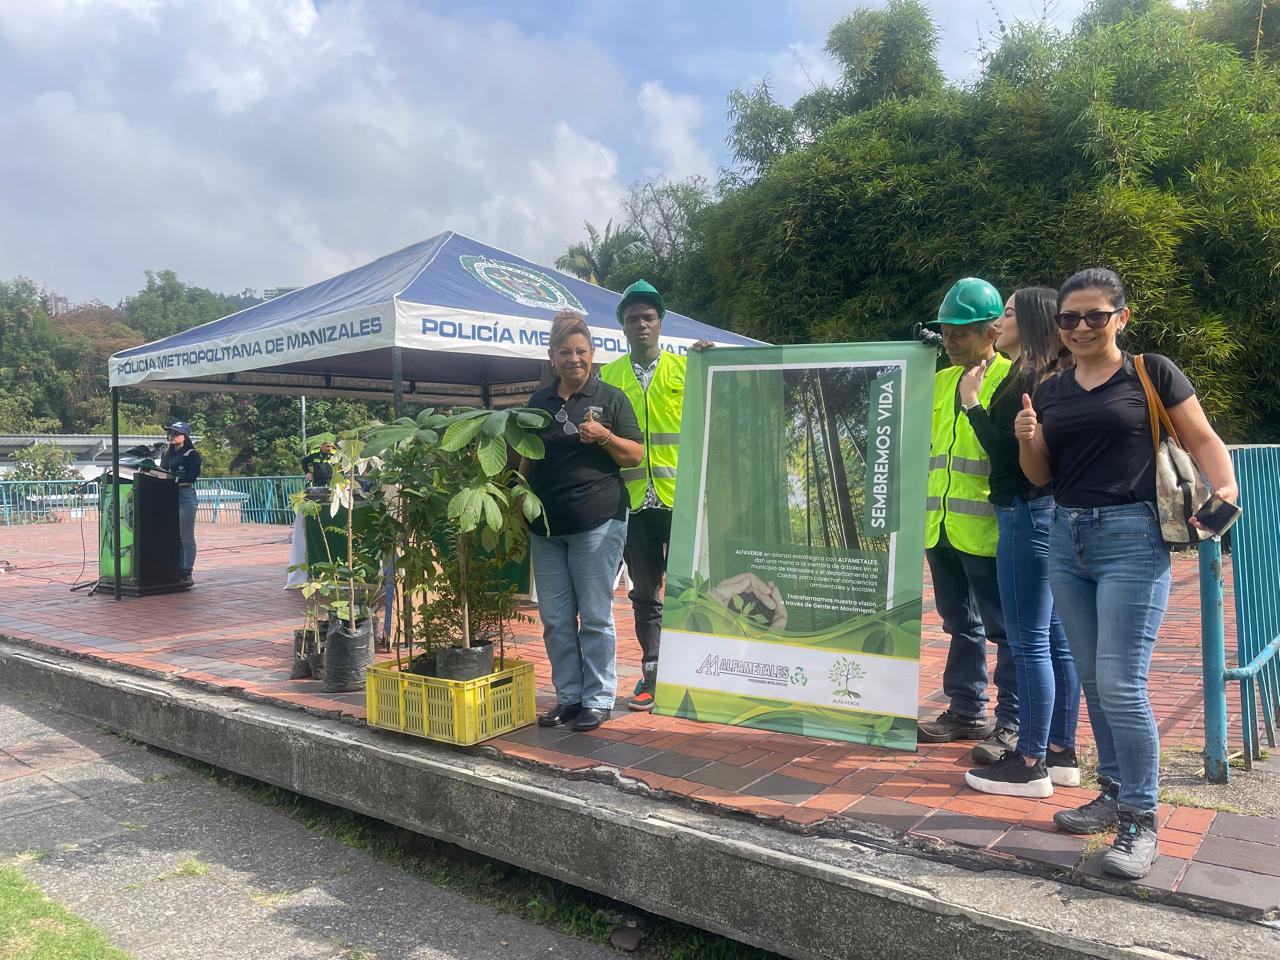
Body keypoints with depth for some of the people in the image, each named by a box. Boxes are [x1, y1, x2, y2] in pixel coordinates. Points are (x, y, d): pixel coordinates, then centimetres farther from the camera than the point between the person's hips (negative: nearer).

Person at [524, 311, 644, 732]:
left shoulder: (610, 397, 3)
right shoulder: (539, 401, 15)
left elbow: (636, 455, 2)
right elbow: (527, 459, 23)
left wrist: (604, 436, -15)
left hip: (597, 522, -5)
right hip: (546, 525, 5)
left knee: (595, 616, 0)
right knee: (555, 618, 8)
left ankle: (598, 698, 12)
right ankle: (568, 696, 20)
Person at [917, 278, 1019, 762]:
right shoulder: (940, 382, 16)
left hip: (986, 529, -8)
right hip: (940, 527, 8)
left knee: (1004, 627, 1)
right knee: (961, 624, 17)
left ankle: (1012, 723, 12)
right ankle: (967, 711, 29)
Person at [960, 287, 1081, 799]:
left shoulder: (1030, 378, -13)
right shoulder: (1054, 378, 16)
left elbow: (1005, 450, -16)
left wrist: (972, 402, -10)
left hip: (1028, 515, -10)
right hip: (1044, 513, 10)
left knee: (1030, 643, -5)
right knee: (1055, 641, 12)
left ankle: (1030, 764, 2)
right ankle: (1061, 754, 21)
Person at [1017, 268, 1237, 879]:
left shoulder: (1152, 373, -2)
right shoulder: (1049, 392, 11)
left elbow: (1203, 439, 1)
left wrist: (1225, 488, -17)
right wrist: (1027, 440, -7)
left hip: (1131, 539, -5)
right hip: (1067, 541, 6)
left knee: (1121, 684, -9)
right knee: (1092, 680, 12)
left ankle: (1140, 821, 5)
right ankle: (1115, 794, 26)